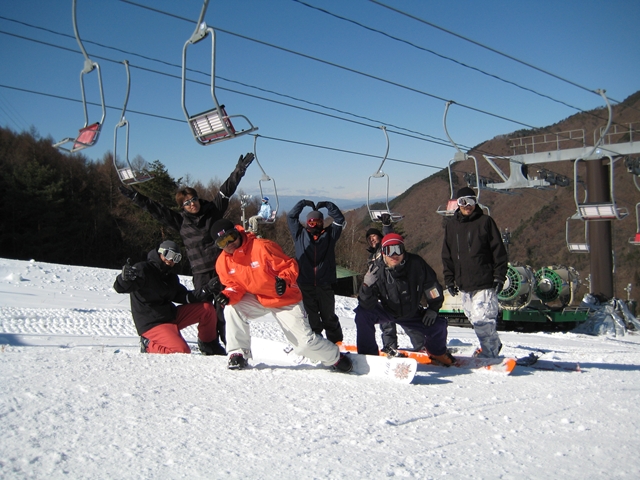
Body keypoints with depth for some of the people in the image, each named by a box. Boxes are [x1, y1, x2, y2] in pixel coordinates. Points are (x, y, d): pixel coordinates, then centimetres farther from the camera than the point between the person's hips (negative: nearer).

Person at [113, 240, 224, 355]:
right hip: (152, 324, -8)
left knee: (207, 307, -1)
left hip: (171, 315, 8)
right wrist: (125, 278, -48)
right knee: (182, 350, -27)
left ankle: (209, 345, 15)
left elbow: (179, 295, 15)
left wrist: (194, 296, -8)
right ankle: (148, 344, -3)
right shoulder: (143, 270, -13)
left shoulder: (171, 276, 13)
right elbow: (120, 287, -23)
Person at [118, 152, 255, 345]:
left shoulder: (213, 210, 8)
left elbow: (226, 190, 5)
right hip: (201, 272, 1)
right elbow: (156, 209, 11)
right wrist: (136, 197, 8)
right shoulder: (180, 221, 9)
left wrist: (239, 171, -2)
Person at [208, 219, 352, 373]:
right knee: (232, 309, -21)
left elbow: (290, 265, -18)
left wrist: (285, 280, -38)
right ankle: (238, 353, -3)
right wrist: (229, 295, -24)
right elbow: (235, 285, -1)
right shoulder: (223, 262, -8)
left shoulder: (262, 247, -24)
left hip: (285, 300, -4)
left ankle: (336, 358, 21)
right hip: (257, 300, 5)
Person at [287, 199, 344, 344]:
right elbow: (291, 217, 10)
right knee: (311, 317, 4)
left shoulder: (329, 234, 9)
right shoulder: (300, 234, 10)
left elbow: (339, 220, 9)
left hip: (325, 284, 0)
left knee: (329, 316, 9)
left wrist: (328, 205, 3)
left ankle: (336, 342, 21)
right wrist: (303, 203, 6)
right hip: (305, 284, 0)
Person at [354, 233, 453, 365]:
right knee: (363, 313, -27)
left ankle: (437, 351, 28)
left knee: (439, 325, -8)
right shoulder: (377, 269, -28)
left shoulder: (416, 263, -26)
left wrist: (433, 309, -4)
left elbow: (432, 285, -7)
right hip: (387, 311, -2)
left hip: (412, 313, 2)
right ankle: (368, 354, -9)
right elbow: (367, 305, -30)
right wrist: (367, 286, -48)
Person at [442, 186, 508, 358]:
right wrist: (449, 279, 10)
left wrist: (499, 276, -6)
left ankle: (488, 353, 2)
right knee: (474, 319, 12)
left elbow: (499, 251, -1)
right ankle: (494, 344, 31)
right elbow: (447, 255, 15)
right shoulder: (451, 225, 11)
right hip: (464, 284, 5)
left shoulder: (485, 221, -1)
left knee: (482, 319, -11)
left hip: (485, 282, -5)